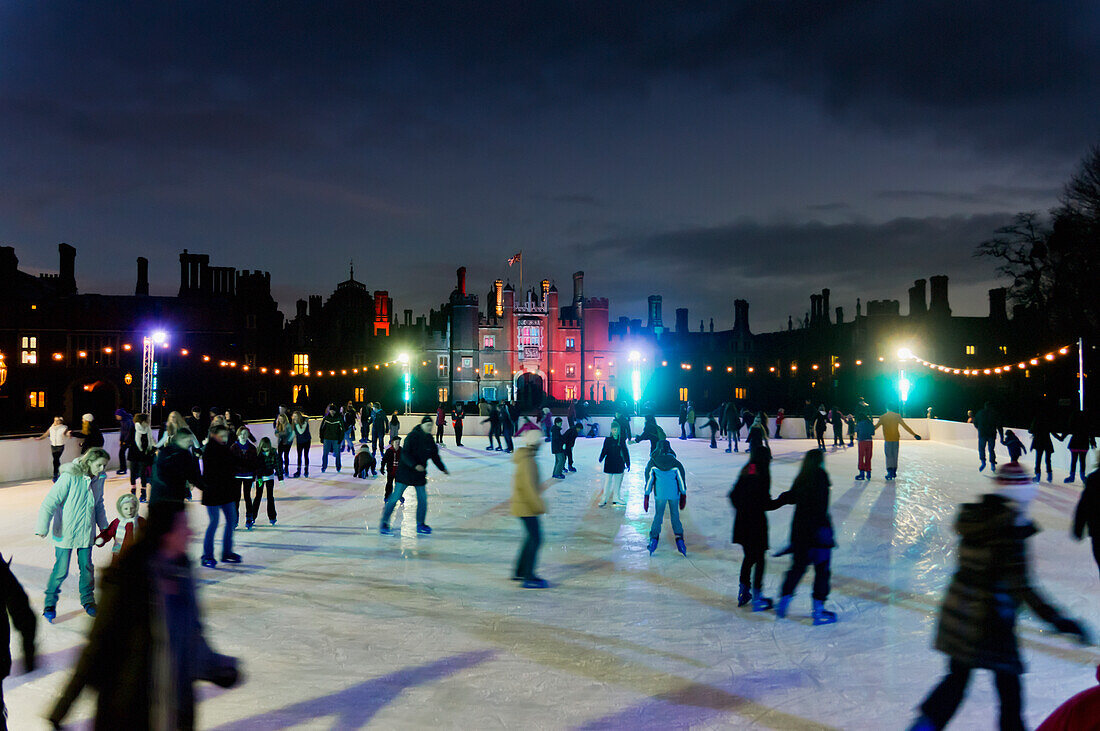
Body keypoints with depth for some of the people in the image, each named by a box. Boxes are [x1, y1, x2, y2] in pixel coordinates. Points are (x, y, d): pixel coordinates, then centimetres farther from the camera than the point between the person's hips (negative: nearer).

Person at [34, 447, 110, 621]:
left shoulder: (99, 478, 0)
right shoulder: (70, 477, -19)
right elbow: (50, 502, -17)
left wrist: (104, 526, 21)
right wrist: (43, 527, -21)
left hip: (86, 532, 5)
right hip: (65, 532, -5)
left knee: (87, 567, 11)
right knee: (61, 570, 1)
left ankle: (88, 600, 28)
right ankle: (50, 603, 20)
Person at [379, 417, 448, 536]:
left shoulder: (429, 439, 9)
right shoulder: (413, 436, -14)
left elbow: (434, 455, 22)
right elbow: (405, 454, -21)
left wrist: (442, 468, 25)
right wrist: (414, 465, -32)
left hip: (420, 474, 7)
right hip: (405, 471, -7)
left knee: (423, 498, 5)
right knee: (396, 496, -7)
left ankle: (420, 525, 16)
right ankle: (384, 524, -1)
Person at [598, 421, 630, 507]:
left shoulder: (621, 440, 1)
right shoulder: (607, 439, -4)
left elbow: (625, 452, 6)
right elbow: (604, 450, -6)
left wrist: (627, 463, 7)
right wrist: (601, 458, -23)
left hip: (619, 464, 2)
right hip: (609, 464, -2)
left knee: (617, 481, 10)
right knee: (608, 481, -1)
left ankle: (615, 497, 22)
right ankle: (604, 499, 6)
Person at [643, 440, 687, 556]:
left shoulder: (652, 462, -1)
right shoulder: (676, 463, 0)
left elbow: (649, 478, 2)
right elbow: (681, 478, 5)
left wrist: (646, 495, 8)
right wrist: (683, 494, 16)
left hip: (660, 494, 0)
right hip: (674, 493, 0)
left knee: (658, 515, 10)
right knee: (675, 516, 10)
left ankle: (654, 538, 3)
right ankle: (679, 538, 2)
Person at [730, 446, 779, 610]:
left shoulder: (745, 473, 4)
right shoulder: (762, 475, -16)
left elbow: (733, 495, 10)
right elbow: (766, 504, -18)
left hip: (742, 521, 7)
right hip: (756, 523, -7)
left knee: (749, 556, 20)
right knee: (759, 558, 4)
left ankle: (743, 593, 26)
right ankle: (757, 597, 6)